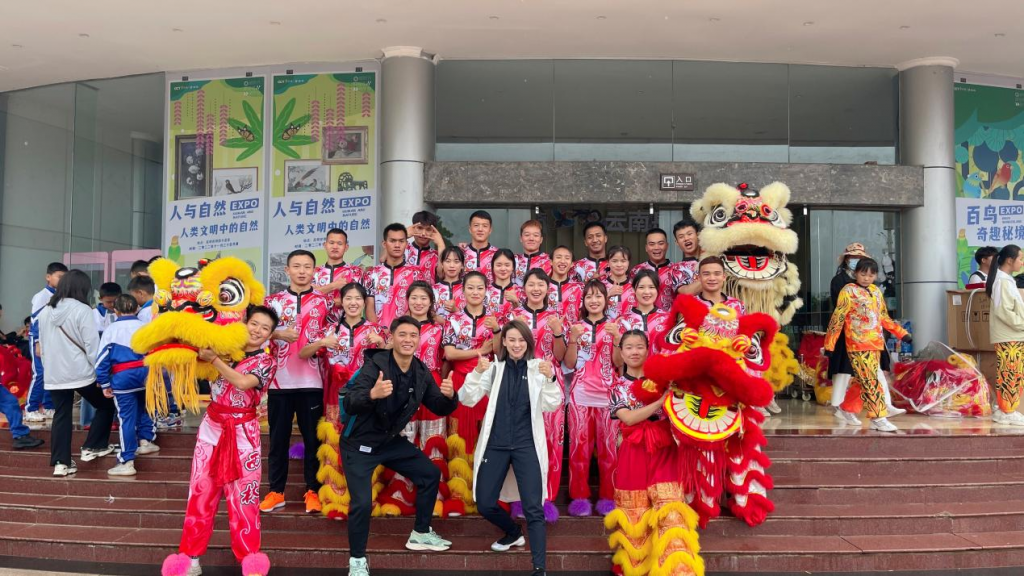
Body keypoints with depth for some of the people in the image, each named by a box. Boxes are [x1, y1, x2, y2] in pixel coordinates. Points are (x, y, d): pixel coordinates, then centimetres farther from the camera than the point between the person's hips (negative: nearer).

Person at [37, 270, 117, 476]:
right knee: (106, 405, 13)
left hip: (54, 374, 6)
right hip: (81, 372, -6)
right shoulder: (82, 310, -12)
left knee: (61, 416, 11)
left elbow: (42, 345, 15)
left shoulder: (45, 311, 8)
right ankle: (92, 447, 13)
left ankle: (60, 462, 8)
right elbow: (92, 345, -14)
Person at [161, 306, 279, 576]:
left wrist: (213, 359, -19)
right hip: (212, 426, 3)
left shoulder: (267, 362, -3)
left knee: (242, 495, 0)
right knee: (201, 490, 5)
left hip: (242, 432, -3)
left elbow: (243, 383, -21)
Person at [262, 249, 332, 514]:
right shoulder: (273, 300, 9)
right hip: (279, 380, 1)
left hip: (311, 381, -1)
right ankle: (276, 491, 16)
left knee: (312, 438, 4)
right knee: (278, 437, 7)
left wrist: (316, 346, -12)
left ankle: (313, 491, 12)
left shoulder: (324, 302, 8)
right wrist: (280, 334, -15)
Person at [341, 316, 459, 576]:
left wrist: (449, 396, -21)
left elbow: (440, 409, 2)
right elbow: (349, 405, -33)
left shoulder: (421, 372, -5)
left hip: (392, 440, 7)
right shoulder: (375, 366, -24)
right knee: (362, 503, -15)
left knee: (431, 475, 11)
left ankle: (420, 534, 30)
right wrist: (372, 393, -54)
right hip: (360, 444, -7)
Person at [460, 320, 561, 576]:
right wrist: (477, 373, -20)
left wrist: (550, 379, -24)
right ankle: (514, 533, 35)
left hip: (526, 445, -2)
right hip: (495, 444, 2)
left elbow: (551, 406, -6)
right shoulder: (494, 367, 4)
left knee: (533, 507, -7)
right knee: (484, 504, 6)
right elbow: (467, 400, -3)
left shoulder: (537, 367, 1)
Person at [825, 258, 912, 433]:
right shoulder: (848, 291, -4)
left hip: (875, 345, 7)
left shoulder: (876, 291, 15)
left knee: (866, 383, 8)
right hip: (858, 346, -7)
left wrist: (901, 333, 19)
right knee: (871, 382, -10)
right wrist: (829, 345, -9)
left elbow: (884, 317, 24)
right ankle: (879, 419, -9)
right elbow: (837, 318, -7)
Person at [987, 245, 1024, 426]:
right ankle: (1007, 412, -1)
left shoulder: (1006, 280, 16)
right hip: (1007, 336, -10)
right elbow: (1003, 311, -20)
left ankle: (1004, 409, 16)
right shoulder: (1002, 281, -15)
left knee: (1009, 374, 11)